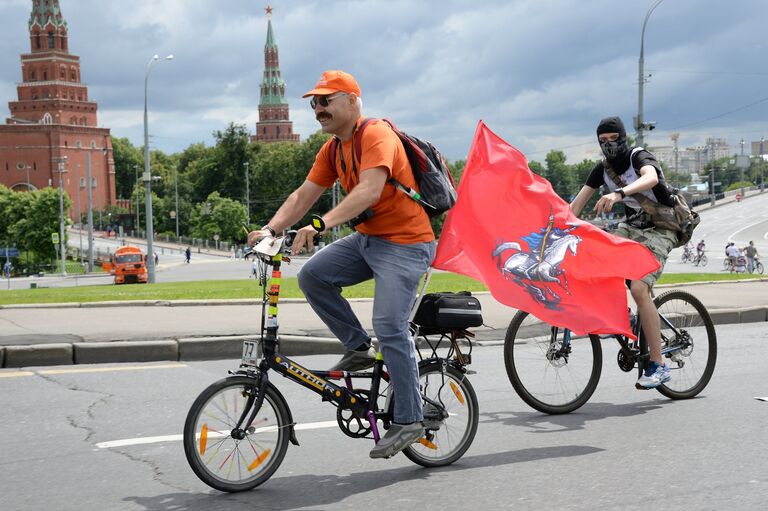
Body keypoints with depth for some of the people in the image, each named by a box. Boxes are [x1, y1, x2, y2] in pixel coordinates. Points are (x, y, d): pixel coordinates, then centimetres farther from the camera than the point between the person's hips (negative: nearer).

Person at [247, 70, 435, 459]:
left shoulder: (376, 135, -18)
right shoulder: (332, 150, 9)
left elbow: (369, 191, -33)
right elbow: (304, 194, 6)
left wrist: (319, 225, -43)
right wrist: (271, 229, -11)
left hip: (405, 242, -9)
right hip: (367, 238, 9)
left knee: (389, 327, -15)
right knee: (313, 275, -7)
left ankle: (409, 421, -5)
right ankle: (358, 348, 6)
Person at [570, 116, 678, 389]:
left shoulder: (640, 157, -15)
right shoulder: (602, 168, 5)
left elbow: (651, 178, -40)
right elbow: (578, 202, 4)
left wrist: (618, 193, -56)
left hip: (660, 229, -7)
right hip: (633, 226, 7)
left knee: (639, 288, -26)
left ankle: (658, 366, -22)